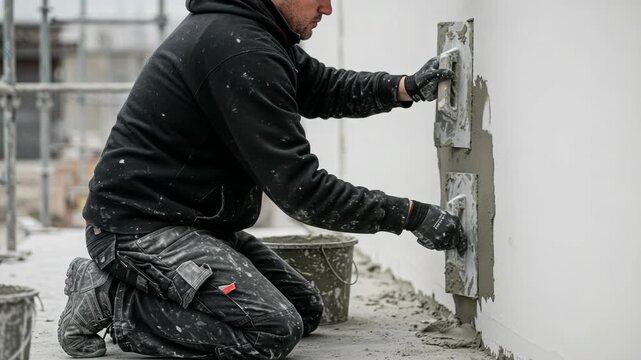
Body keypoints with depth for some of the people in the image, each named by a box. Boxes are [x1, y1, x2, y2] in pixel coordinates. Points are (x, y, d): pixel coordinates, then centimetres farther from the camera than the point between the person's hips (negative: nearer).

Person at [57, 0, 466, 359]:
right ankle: (112, 301, -8)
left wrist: (405, 88, 4)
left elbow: (322, 87, 23)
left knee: (307, 311, 10)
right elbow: (299, 187, -24)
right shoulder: (239, 48, -24)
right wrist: (411, 214, -18)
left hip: (197, 221, 11)